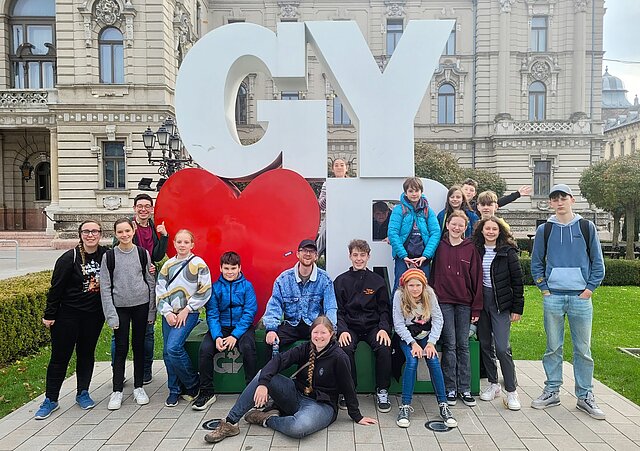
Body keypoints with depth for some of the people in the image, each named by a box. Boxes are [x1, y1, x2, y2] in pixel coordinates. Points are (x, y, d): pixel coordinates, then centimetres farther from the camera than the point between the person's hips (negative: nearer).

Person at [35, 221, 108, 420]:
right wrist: (49, 315, -6)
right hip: (68, 314, -3)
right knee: (60, 356, 5)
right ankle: (51, 400, 17)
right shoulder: (69, 258, -11)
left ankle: (82, 393, 28)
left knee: (87, 354, 13)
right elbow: (56, 288, -8)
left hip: (94, 315, 3)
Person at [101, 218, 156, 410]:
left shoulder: (143, 253, 1)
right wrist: (111, 314, -9)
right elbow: (105, 287, -2)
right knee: (121, 348, 2)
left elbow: (151, 282, 5)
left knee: (138, 346, 9)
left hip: (141, 306, 1)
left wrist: (151, 311, 2)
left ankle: (138, 387, 21)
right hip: (120, 307, -1)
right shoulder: (109, 256, -2)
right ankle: (117, 391, 12)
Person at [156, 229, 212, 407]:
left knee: (173, 348, -18)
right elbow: (160, 291, 8)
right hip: (169, 314, 5)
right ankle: (175, 391, 21)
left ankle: (193, 384, 3)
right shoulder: (168, 265, 10)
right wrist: (167, 313, -4)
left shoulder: (198, 264, -3)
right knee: (167, 352, 4)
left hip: (188, 314, -5)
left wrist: (186, 310, -9)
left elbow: (205, 291, -6)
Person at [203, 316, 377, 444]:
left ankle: (266, 419, -8)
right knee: (262, 375, -14)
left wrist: (357, 417, -1)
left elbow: (348, 388, -7)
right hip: (297, 395, 5)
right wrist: (263, 383, -31)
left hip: (322, 405, -5)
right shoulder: (305, 348, -1)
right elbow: (278, 360, -15)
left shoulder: (339, 357, -14)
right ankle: (230, 423, -12)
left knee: (299, 428, -39)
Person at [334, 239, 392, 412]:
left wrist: (384, 329, -10)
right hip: (350, 327, -1)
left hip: (373, 326, 1)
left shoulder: (377, 281, 10)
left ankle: (382, 391, -7)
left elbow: (384, 310, 8)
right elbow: (337, 310, 4)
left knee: (384, 348, -27)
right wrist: (342, 330, -13)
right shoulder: (341, 281, 7)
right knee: (346, 348, -31)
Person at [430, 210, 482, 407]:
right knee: (449, 344, 0)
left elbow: (476, 279, 4)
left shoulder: (471, 249, 4)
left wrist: (476, 308, 2)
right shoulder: (440, 247, 3)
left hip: (464, 303, 1)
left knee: (463, 345, 7)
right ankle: (450, 389, 10)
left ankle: (465, 389, 15)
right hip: (444, 302, -1)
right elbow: (434, 275, 5)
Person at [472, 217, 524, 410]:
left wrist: (517, 308, -5)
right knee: (485, 345, 10)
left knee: (502, 347, -11)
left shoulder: (508, 251, -4)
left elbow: (517, 281, -3)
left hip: (501, 303, -4)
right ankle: (493, 384, 26)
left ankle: (511, 391, 3)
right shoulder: (476, 251, 5)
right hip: (481, 301, 4)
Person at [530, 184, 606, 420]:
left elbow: (597, 262, 6)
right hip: (553, 297, 1)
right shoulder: (544, 230, 6)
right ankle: (552, 391, 17)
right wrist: (544, 288, 2)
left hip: (580, 297, 0)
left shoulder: (586, 227, 5)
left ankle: (585, 396, 16)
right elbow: (536, 262, 11)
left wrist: (590, 288, -2)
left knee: (583, 349, 4)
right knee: (553, 347, 7)